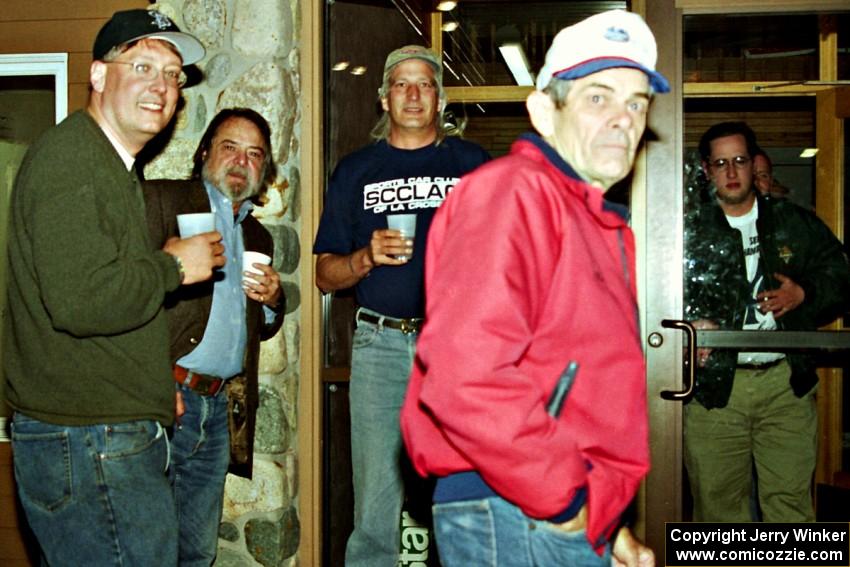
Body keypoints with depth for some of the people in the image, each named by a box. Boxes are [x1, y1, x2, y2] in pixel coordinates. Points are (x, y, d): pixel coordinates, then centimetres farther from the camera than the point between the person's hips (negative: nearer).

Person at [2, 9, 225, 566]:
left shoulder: (111, 165, 19)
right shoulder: (71, 160, -16)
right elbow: (82, 301, -29)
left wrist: (155, 383, 22)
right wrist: (174, 265, -13)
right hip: (90, 446, -10)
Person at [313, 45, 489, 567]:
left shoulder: (473, 162, 11)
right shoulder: (356, 170, 13)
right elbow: (326, 273, 12)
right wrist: (367, 256, -9)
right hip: (382, 343, 1)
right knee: (375, 501, 3)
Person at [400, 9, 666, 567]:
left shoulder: (604, 224, 16)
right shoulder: (512, 192, -14)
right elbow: (463, 376, -28)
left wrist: (605, 521, 14)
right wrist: (566, 502, -17)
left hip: (579, 521, 9)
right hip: (514, 520, -9)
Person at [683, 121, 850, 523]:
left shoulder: (796, 224, 12)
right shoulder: (690, 232, 6)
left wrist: (804, 294, -4)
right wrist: (692, 325, -19)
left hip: (786, 382, 1)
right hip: (714, 384, -1)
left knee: (791, 498, 4)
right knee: (718, 500, 6)